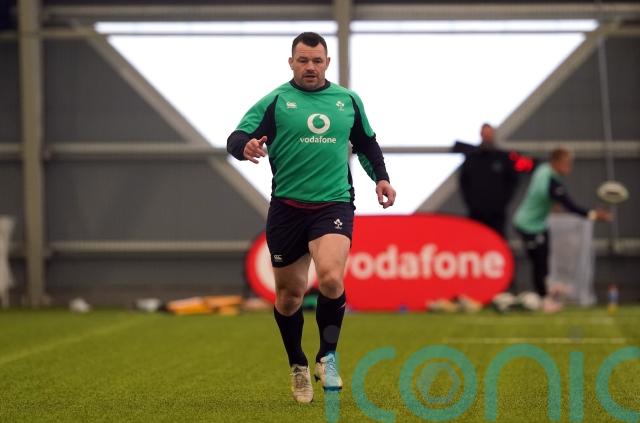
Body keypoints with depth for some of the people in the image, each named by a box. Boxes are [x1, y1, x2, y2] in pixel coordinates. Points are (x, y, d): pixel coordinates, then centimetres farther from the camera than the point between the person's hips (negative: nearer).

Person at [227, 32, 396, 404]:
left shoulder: (348, 100, 10)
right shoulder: (274, 102, 1)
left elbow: (367, 143, 25)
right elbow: (236, 139, -8)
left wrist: (381, 177, 11)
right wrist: (246, 146, -31)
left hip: (334, 204, 0)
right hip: (287, 208, 0)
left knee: (331, 278, -24)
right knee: (289, 295, 8)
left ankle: (328, 356, -3)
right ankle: (298, 366, 30)